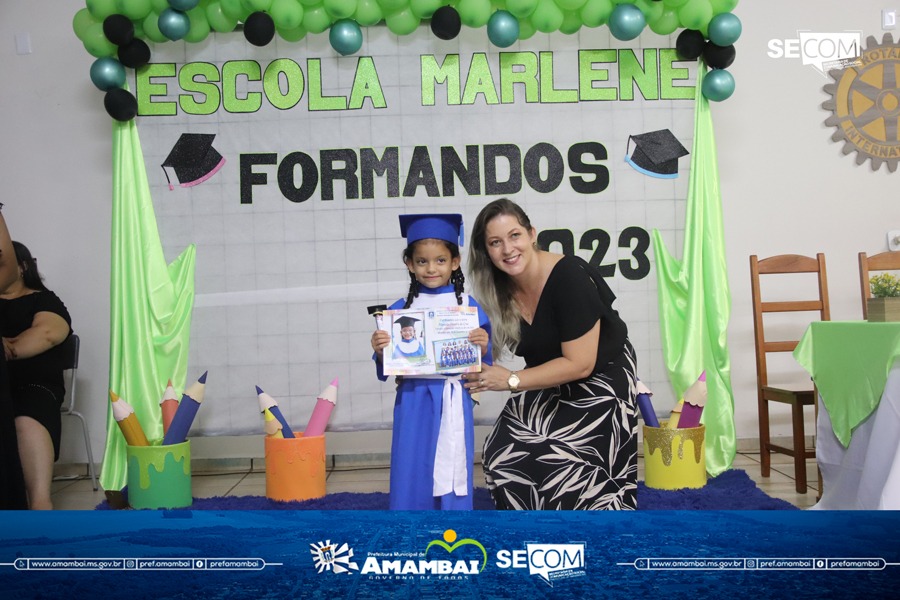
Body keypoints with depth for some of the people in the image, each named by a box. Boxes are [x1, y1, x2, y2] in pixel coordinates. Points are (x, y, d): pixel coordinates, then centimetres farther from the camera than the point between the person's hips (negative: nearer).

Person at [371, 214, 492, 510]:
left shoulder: (469, 306, 1)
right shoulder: (399, 309, 4)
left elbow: (483, 364, 3)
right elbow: (386, 369, 6)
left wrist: (482, 348, -17)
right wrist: (380, 351, -14)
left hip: (453, 402, -1)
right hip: (412, 401, 1)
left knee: (453, 474, 4)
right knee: (410, 474, 3)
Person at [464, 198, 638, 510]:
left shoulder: (570, 277, -25)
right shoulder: (500, 289, -5)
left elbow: (579, 364, -24)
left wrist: (512, 380, -23)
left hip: (599, 379, -6)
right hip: (547, 385, 6)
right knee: (504, 453, -11)